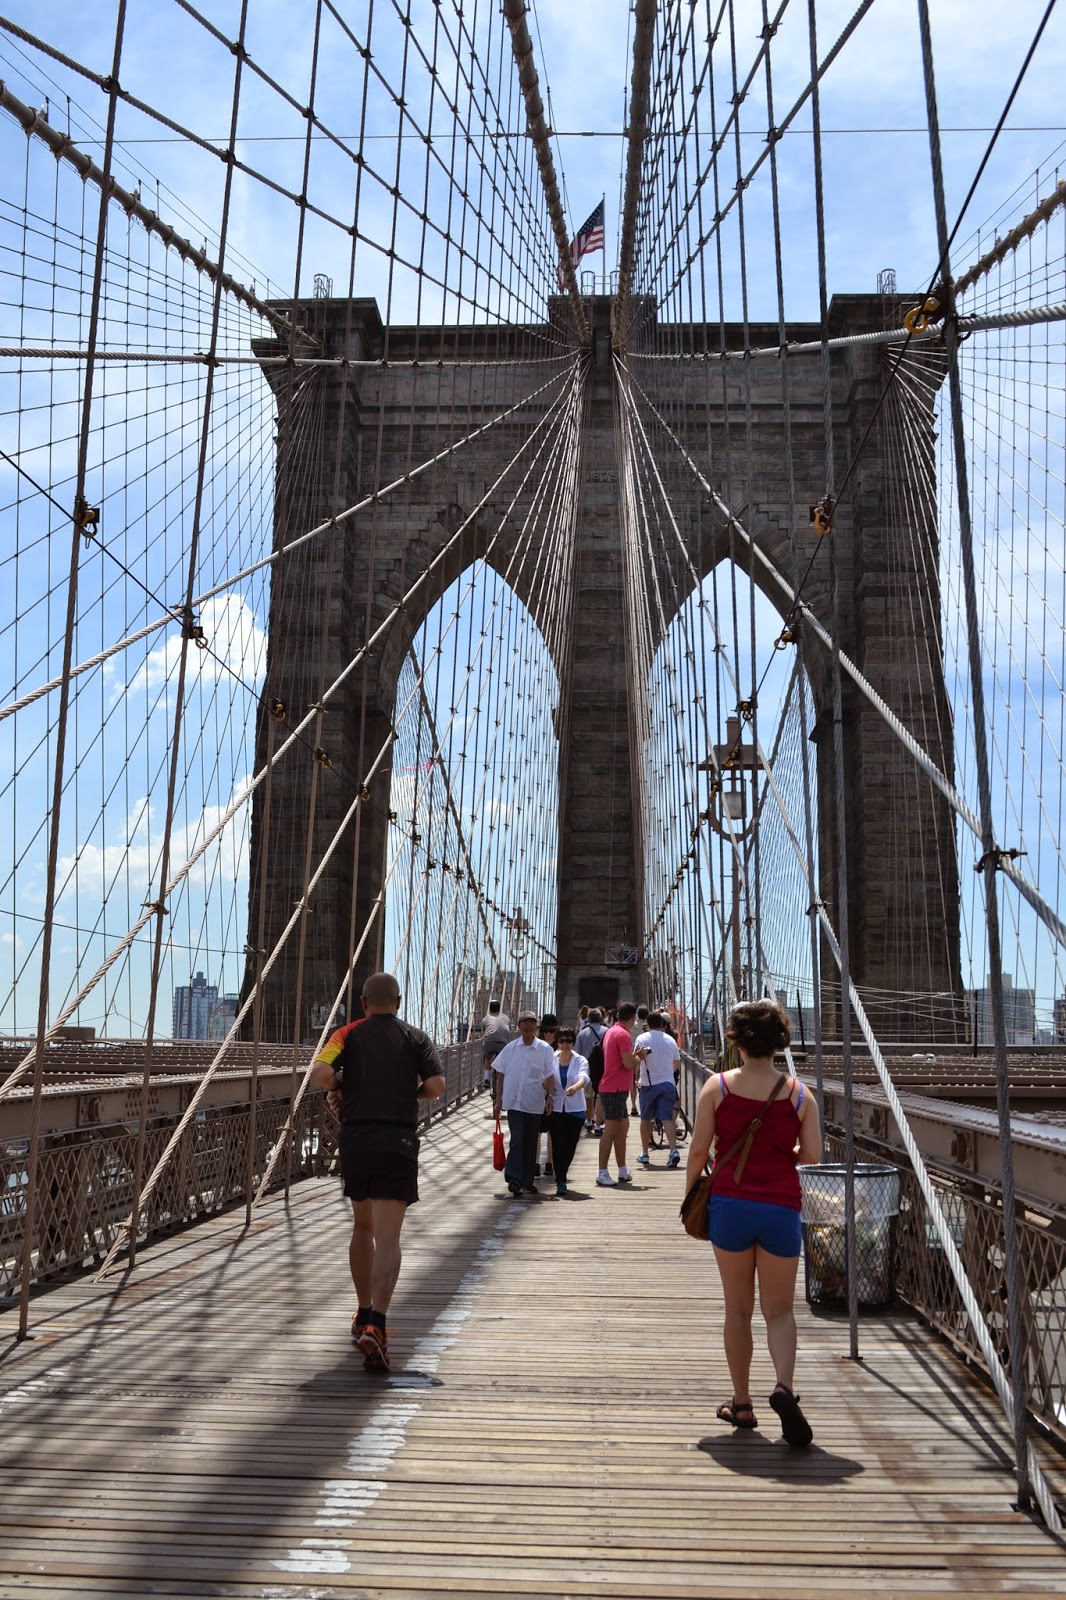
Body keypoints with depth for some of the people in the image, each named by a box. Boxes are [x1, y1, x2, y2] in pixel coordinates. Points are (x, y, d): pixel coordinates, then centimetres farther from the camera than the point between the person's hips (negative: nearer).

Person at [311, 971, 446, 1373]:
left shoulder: (349, 1034, 5)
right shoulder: (415, 1038, 5)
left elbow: (320, 1073, -12)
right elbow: (436, 1086, -6)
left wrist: (339, 1089, 8)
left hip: (355, 1139, 2)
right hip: (398, 1141, -2)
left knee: (362, 1227, 21)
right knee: (387, 1238, -6)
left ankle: (364, 1314, 31)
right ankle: (375, 1325, -21)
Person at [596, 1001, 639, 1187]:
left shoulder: (611, 1031, 14)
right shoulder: (623, 1034, -16)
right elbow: (628, 1063, -21)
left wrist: (633, 1056, 19)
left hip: (612, 1087, 10)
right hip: (616, 1088, -10)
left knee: (622, 1127, 15)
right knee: (611, 1130, -8)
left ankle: (623, 1171, 21)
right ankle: (602, 1173, -7)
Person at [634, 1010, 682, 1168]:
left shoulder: (641, 1038, -3)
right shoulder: (670, 1040, 7)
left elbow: (635, 1059, -17)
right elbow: (677, 1063, 17)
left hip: (648, 1084, -1)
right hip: (667, 1083, 2)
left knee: (645, 1118, 13)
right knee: (667, 1119, -4)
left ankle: (644, 1154, 20)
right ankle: (673, 1151, -23)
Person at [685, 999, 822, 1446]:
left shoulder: (717, 1086, -5)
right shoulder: (799, 1093, -2)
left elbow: (698, 1148, -5)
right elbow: (812, 1154, -1)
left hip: (730, 1204, 0)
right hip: (781, 1208, 0)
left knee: (738, 1308, 14)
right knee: (779, 1309, 11)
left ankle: (742, 1404, 21)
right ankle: (784, 1386, -13)